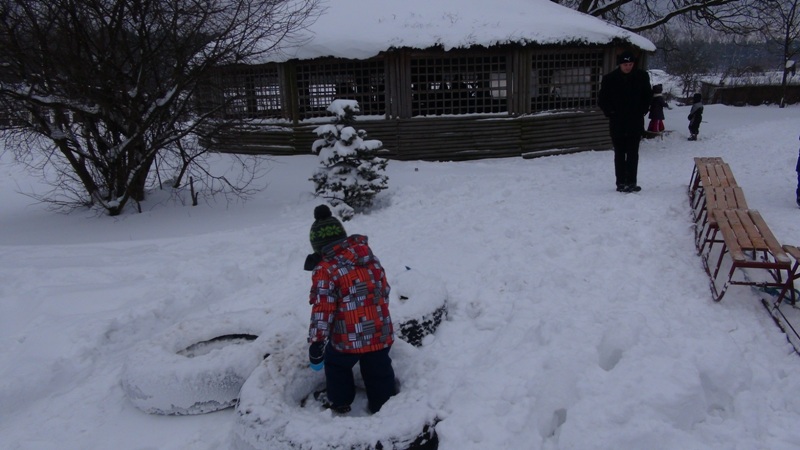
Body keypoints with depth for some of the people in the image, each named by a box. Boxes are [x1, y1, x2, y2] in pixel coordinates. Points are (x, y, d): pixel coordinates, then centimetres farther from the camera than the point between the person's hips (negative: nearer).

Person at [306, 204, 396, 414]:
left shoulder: (325, 269, -14)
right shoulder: (371, 257, 5)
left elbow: (322, 310, -18)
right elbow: (384, 291, 15)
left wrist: (316, 344, -13)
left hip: (348, 340, -4)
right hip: (381, 334, 4)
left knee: (336, 366, 24)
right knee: (379, 372, 21)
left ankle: (339, 403, 36)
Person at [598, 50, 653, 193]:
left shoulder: (642, 76, 1)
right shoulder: (609, 78, -4)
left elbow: (648, 95, 16)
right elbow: (602, 99, 6)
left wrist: (642, 110, 7)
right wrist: (610, 113, -3)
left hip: (635, 121, 1)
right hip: (617, 122, -1)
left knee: (633, 153, 1)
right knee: (619, 153, 5)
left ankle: (631, 182, 5)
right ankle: (621, 182, 10)